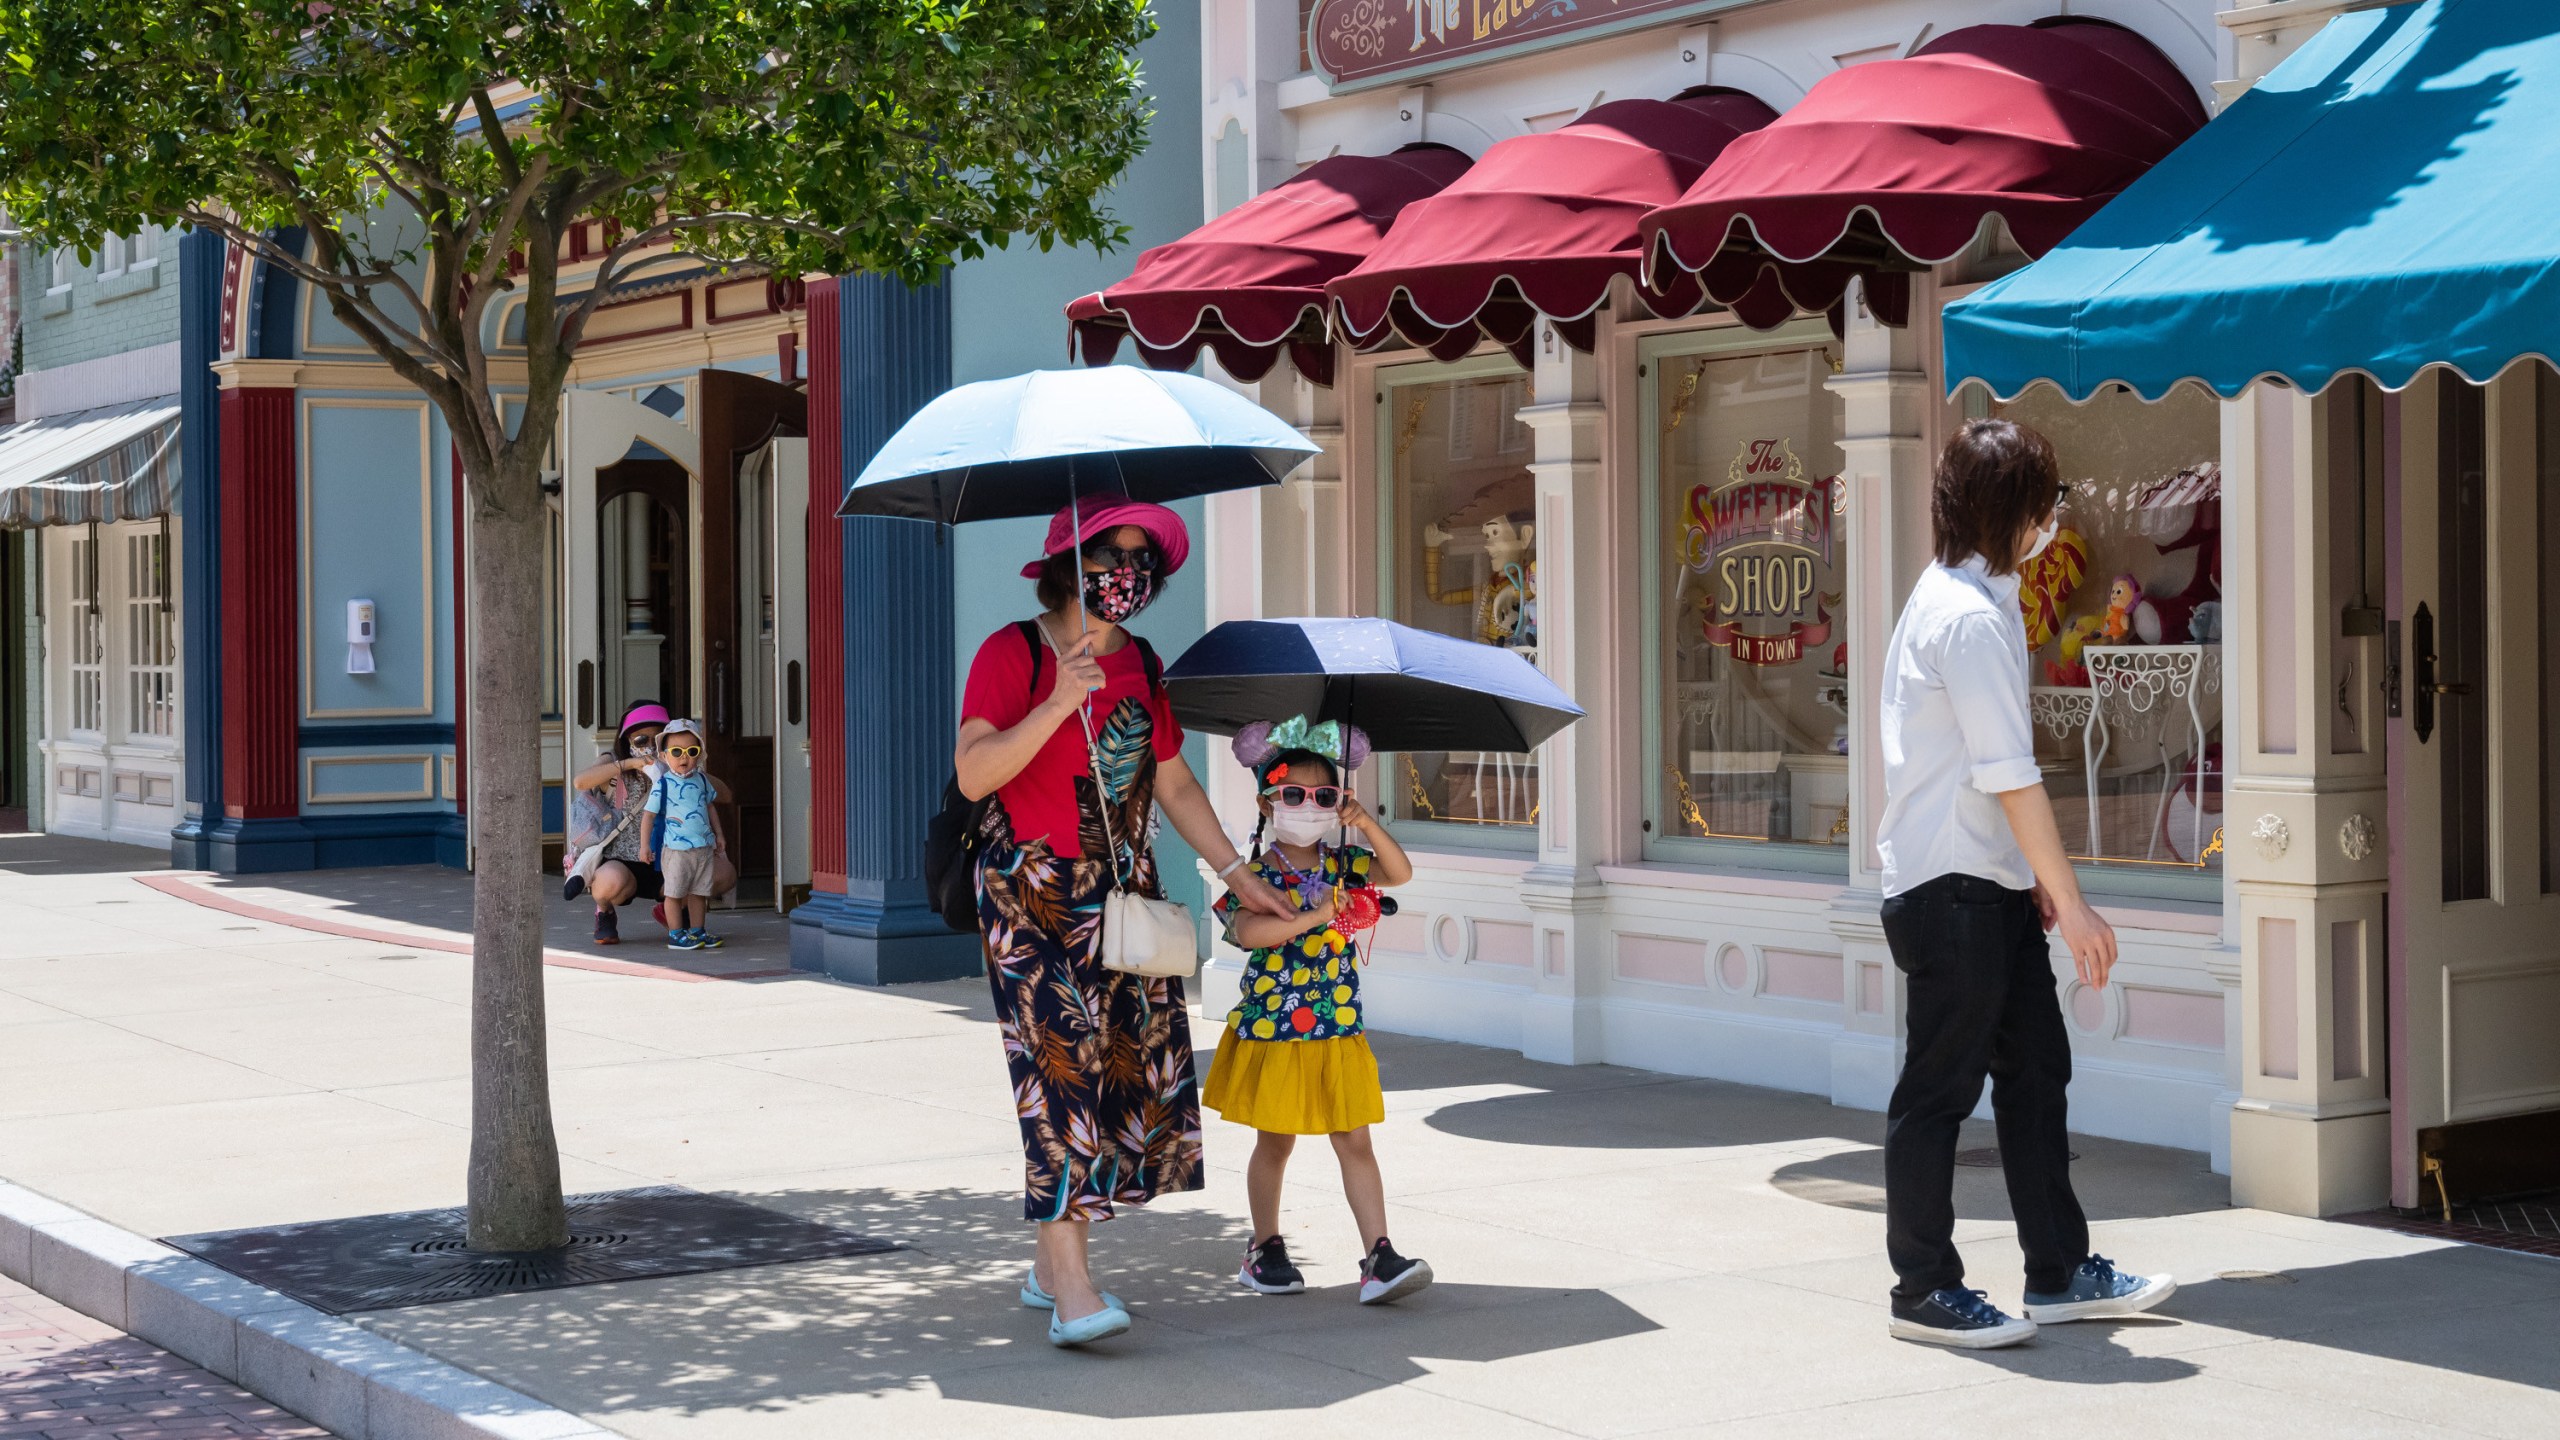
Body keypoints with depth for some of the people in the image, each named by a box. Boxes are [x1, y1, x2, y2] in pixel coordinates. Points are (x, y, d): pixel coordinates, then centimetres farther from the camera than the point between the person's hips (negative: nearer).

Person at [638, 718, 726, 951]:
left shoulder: (701, 779, 8)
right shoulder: (663, 784, -9)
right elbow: (649, 814, -7)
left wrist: (718, 834, 23)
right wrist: (644, 846, -10)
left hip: (704, 847, 5)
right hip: (676, 847, -5)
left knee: (699, 891, 10)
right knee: (675, 892, -1)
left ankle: (697, 931, 19)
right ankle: (675, 935, 5)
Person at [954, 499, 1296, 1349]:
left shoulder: (1140, 664, 13)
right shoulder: (1013, 653, -7)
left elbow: (1173, 783, 19)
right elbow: (972, 773, -18)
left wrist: (1239, 877, 16)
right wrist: (1059, 705, -28)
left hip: (1123, 894, 7)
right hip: (1033, 894, -7)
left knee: (1130, 1067, 1)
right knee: (1061, 1063, -14)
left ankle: (1052, 1263, 12)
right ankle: (1071, 1289, -16)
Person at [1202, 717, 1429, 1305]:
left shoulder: (1343, 864, 5)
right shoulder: (1258, 874, -8)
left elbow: (1401, 872, -6)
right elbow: (1246, 931, -25)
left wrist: (1367, 825, -18)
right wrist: (1314, 917, -30)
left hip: (1338, 1029, 3)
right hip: (1272, 1029, -3)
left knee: (1355, 1142, 0)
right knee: (1274, 1141, 10)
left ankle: (1379, 1256, -3)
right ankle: (1265, 1248, 26)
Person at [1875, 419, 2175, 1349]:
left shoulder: (1962, 598, 14)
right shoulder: (1971, 617, -18)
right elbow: (2011, 776, -21)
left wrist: (2031, 873, 21)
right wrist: (2072, 903, -19)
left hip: (1991, 886, 10)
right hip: (1951, 889, -10)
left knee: (2035, 1068, 14)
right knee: (1941, 1088, -1)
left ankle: (2058, 1272, 22)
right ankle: (1924, 1291, 9)